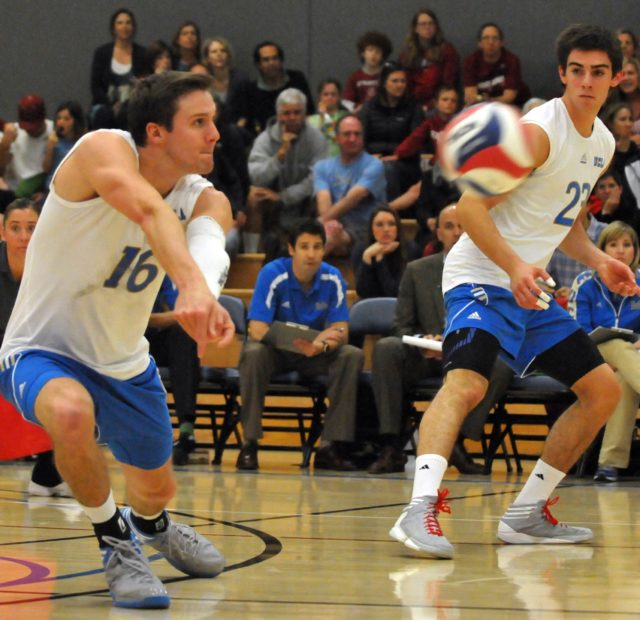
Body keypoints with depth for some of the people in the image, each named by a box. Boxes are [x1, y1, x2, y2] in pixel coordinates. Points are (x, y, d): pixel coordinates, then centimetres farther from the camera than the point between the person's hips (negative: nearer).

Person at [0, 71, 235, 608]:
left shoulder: (206, 201, -10)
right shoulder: (105, 151, -25)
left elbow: (206, 247, -35)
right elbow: (150, 211, -46)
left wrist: (204, 298, -59)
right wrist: (191, 283, -66)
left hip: (124, 363, 6)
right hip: (43, 350, -6)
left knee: (157, 491, 20)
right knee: (71, 413, -39)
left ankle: (149, 524, 60)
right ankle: (115, 543, -13)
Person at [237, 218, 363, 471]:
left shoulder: (332, 279, -11)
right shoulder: (273, 275, -20)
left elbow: (341, 331, -13)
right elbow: (257, 331, -26)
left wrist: (321, 344, -39)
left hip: (316, 354, 3)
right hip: (275, 350, -3)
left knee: (352, 356, -23)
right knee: (254, 353, -35)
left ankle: (330, 446, -23)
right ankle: (249, 444, -29)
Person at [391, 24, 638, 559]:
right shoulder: (537, 132, -16)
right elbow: (471, 205, -22)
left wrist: (596, 261, 10)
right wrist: (514, 266, -33)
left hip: (531, 287, 9)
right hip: (482, 276, -9)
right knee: (466, 383, -31)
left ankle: (527, 514, 14)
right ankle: (420, 509, -44)